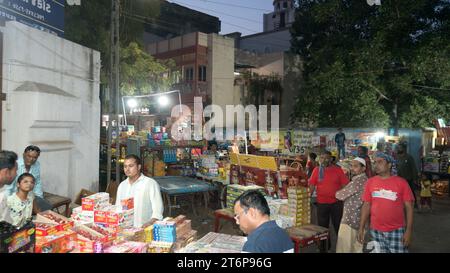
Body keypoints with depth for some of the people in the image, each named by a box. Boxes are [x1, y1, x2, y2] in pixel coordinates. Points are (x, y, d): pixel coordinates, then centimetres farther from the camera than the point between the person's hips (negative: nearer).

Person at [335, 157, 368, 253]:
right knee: (357, 246, 17)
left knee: (345, 248, 0)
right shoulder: (364, 179, 10)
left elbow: (340, 195, -13)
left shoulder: (357, 181, -19)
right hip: (359, 219, 9)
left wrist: (337, 193, 7)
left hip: (350, 219, -9)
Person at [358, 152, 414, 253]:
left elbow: (409, 207, -3)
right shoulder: (370, 182, 1)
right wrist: (361, 228, 2)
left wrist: (408, 230, -9)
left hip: (396, 231, -2)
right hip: (376, 231, 2)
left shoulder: (401, 182, -5)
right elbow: (366, 206, 5)